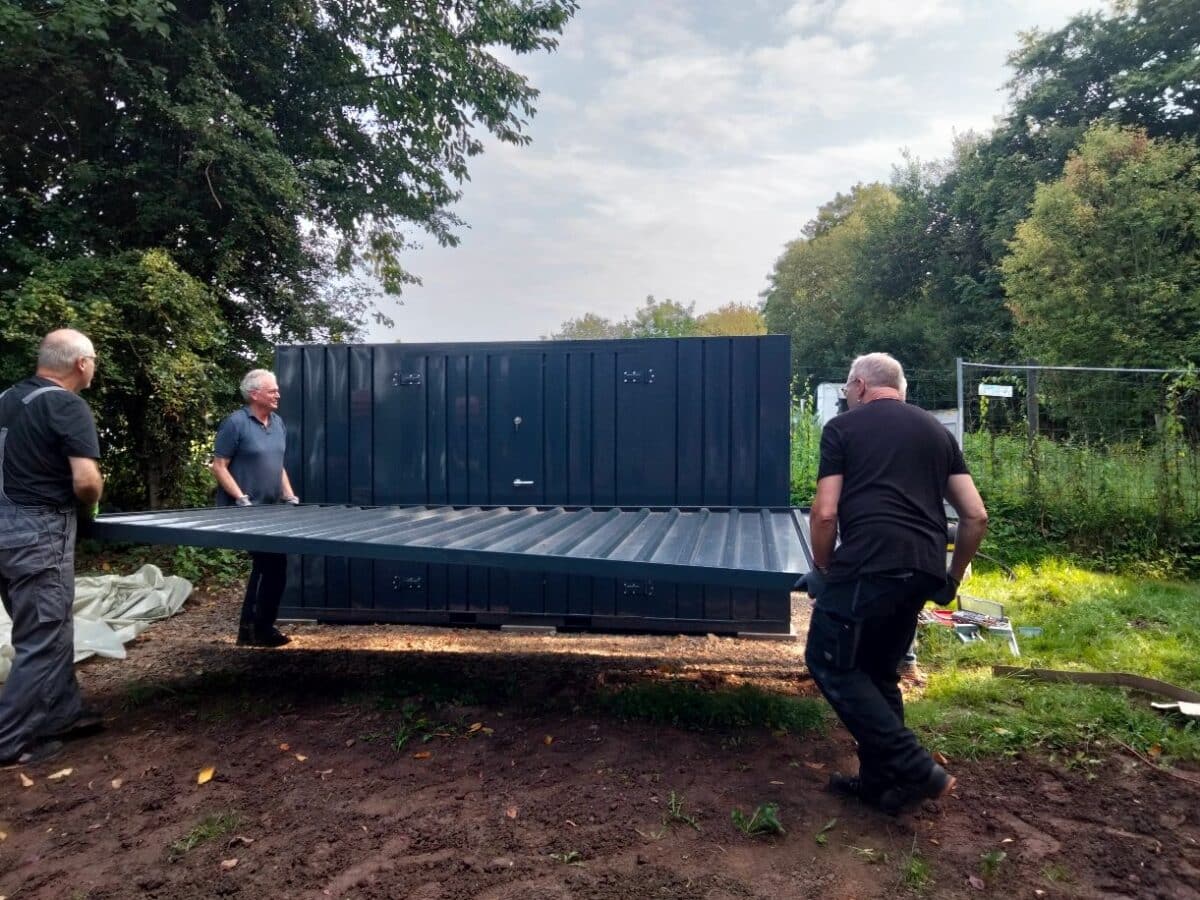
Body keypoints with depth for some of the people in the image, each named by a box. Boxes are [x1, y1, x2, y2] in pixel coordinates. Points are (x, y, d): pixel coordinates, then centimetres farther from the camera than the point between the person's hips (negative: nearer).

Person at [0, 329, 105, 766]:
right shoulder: (68, 406, -15)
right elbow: (85, 480, -22)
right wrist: (91, 502, -3)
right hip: (39, 532, -9)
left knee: (50, 629, 18)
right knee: (43, 639, 2)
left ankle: (63, 713, 29)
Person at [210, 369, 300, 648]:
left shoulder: (277, 423, 11)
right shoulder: (235, 423, -13)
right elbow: (219, 466, -14)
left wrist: (289, 495, 8)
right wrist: (241, 498, -21)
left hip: (270, 510, 8)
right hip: (244, 512, -8)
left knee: (265, 566, 13)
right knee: (274, 565, -8)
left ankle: (250, 628, 25)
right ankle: (261, 629, 7)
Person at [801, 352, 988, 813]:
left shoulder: (842, 427, 7)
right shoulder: (937, 431, 21)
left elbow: (825, 514, -3)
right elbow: (977, 516, 16)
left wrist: (823, 570, 13)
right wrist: (952, 577, 27)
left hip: (869, 565, -6)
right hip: (924, 569, 7)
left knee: (829, 661, 8)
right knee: (878, 669, 21)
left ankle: (915, 769, 4)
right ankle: (881, 781, 27)